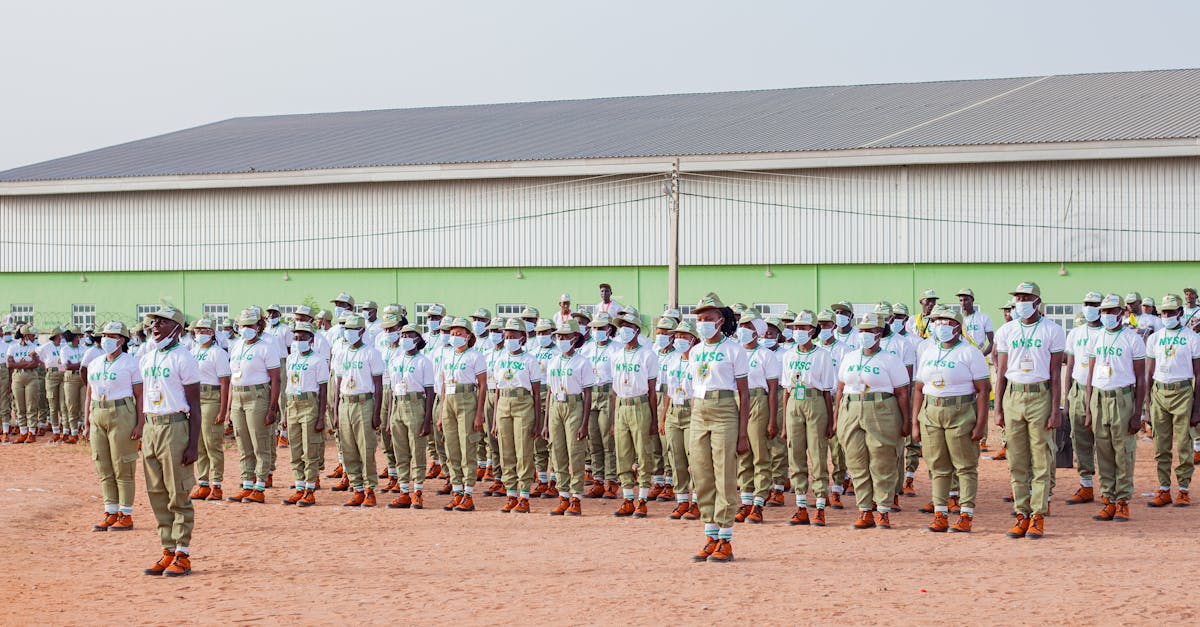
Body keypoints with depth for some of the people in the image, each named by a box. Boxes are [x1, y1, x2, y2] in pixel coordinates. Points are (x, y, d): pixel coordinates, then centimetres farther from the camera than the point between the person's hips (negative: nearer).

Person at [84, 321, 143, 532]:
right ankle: (110, 513, 14)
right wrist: (86, 425, 11)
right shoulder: (95, 364, 14)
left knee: (123, 468, -4)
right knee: (104, 469, 7)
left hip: (122, 415, -6)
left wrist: (140, 423, -13)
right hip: (98, 417, 6)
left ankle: (126, 515, 2)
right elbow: (89, 396, 17)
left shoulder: (130, 363, -2)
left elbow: (139, 396, -5)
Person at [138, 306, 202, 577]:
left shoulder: (182, 358, -8)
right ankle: (168, 552, 17)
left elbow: (194, 405, -10)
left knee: (179, 495, -3)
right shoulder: (147, 358, 14)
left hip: (174, 426, -8)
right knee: (157, 494, 9)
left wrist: (193, 444, -16)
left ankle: (182, 555, 2)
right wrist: (143, 436, 15)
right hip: (150, 427, 8)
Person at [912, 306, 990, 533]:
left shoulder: (969, 353, -4)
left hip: (961, 414, -5)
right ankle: (940, 516, 11)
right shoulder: (928, 353, 14)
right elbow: (918, 389, 15)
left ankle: (966, 516, 0)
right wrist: (916, 424, 9)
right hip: (931, 413, 5)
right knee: (938, 468, 7)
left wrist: (980, 424, -15)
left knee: (966, 467, -1)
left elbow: (982, 390, -8)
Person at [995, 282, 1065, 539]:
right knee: (1017, 461, 4)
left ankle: (1038, 516, 1)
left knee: (1041, 460, -2)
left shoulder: (1052, 331, 1)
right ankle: (1021, 514, 10)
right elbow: (1001, 371, 11)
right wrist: (998, 409, 4)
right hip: (1013, 396, 3)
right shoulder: (1006, 331, 10)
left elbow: (1055, 373, -1)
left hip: (1040, 395, -3)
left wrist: (1055, 410, -8)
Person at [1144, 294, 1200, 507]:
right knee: (1161, 446, 4)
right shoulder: (1155, 338, 12)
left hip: (1183, 391, -3)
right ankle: (1164, 489, 10)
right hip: (1159, 392, 3)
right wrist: (1148, 406, 9)